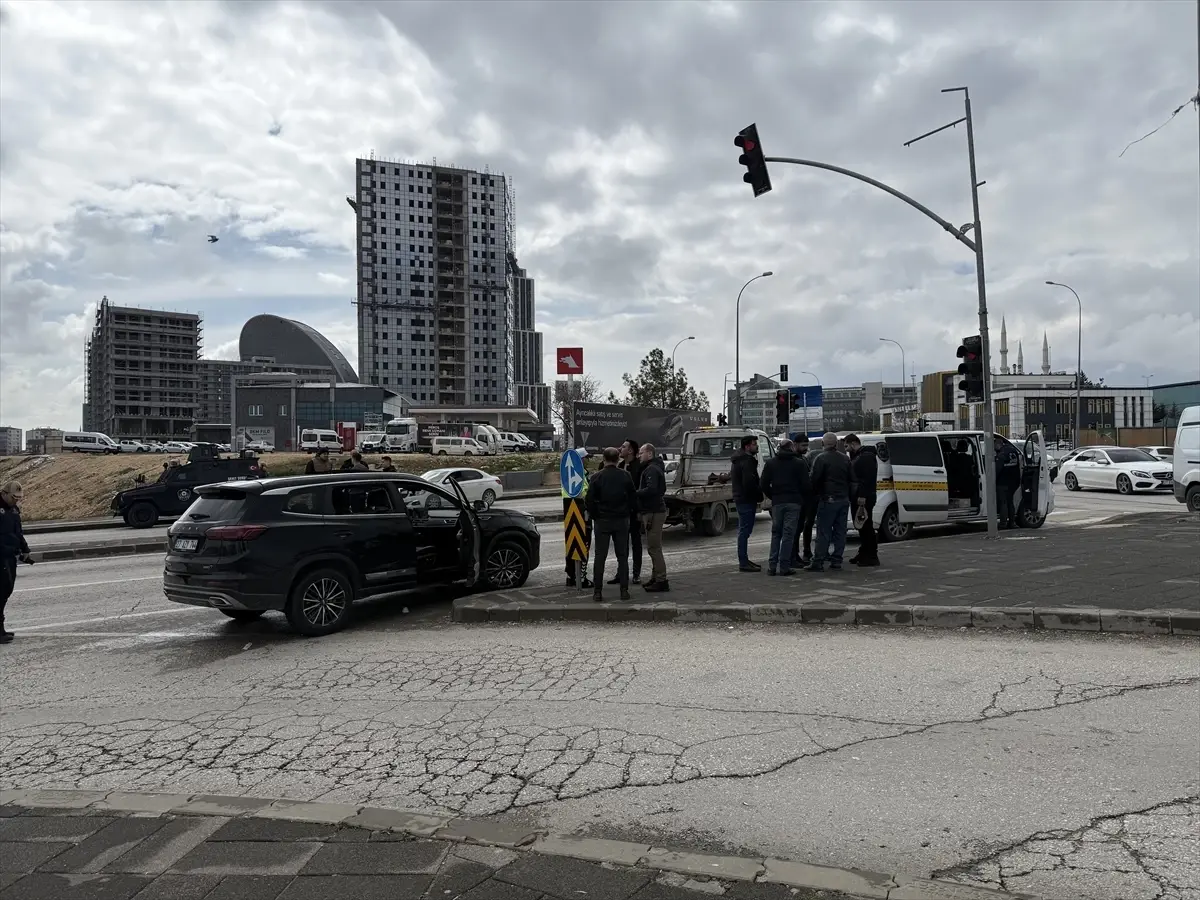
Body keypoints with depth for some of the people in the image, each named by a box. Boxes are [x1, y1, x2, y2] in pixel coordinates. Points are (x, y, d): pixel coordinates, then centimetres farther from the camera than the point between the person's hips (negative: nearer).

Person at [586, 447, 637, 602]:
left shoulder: (597, 477, -8)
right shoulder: (625, 476, -1)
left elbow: (590, 500, -7)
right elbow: (633, 498, 2)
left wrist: (594, 516, 6)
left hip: (602, 521, -1)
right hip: (622, 521, 2)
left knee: (600, 557, 3)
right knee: (622, 556, 9)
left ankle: (597, 592, 3)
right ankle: (624, 590, 8)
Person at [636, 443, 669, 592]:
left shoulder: (652, 469, -14)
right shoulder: (654, 468, 20)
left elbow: (651, 489, -27)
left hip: (653, 512, -11)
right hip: (655, 511, 11)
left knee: (654, 547, -10)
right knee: (654, 547, 16)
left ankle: (661, 581, -8)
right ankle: (656, 578, 24)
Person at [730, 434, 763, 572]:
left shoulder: (738, 460, 17)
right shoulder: (747, 461, -17)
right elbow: (749, 483, -25)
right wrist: (759, 494, -9)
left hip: (740, 499, 11)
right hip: (746, 500, -11)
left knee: (743, 531, 17)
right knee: (744, 531, -8)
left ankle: (744, 560, 25)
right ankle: (743, 563, -6)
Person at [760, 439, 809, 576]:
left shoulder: (770, 463, 7)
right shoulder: (799, 463, 1)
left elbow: (764, 485, 2)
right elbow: (805, 485, -4)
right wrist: (801, 497, 13)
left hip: (777, 502, 2)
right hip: (794, 502, -2)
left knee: (776, 533, 11)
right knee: (789, 534, 0)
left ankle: (772, 565, 6)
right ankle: (784, 566, -2)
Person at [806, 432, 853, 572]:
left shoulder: (822, 458, -9)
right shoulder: (845, 459, 12)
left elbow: (815, 479, -11)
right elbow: (851, 479, 15)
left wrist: (815, 494, 3)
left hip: (828, 499, -6)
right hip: (843, 499, 6)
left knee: (823, 532, -6)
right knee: (840, 531, 10)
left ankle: (818, 562, -7)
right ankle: (836, 559, 12)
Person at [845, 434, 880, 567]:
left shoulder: (867, 456, -11)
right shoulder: (857, 456, 22)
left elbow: (868, 478, -22)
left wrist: (862, 496, -27)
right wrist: (856, 495, 14)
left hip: (864, 499, -10)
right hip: (858, 497, 10)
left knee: (866, 527, -7)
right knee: (861, 527, 14)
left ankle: (871, 556, -4)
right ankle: (864, 553, 21)